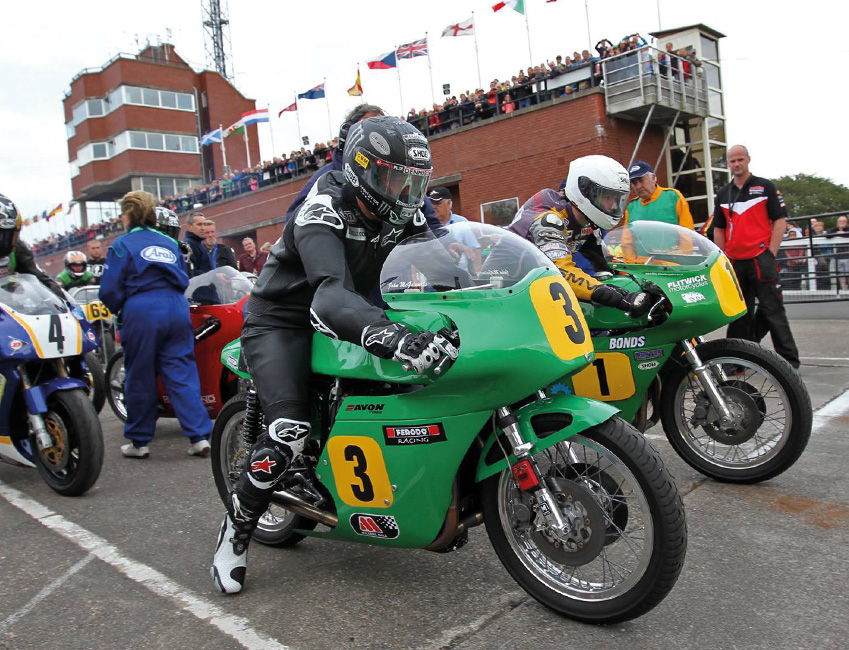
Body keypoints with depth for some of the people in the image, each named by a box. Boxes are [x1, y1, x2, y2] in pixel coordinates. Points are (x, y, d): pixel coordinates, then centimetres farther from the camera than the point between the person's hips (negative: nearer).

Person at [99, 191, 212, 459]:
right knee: (182, 374, 4)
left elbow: (110, 289, -2)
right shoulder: (169, 242, 16)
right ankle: (199, 437, -4)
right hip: (177, 310, 4)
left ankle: (139, 442, 17)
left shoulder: (122, 245, 0)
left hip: (142, 313, -4)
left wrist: (117, 311, 15)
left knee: (140, 378, 7)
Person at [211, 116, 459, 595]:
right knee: (290, 431, -23)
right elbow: (331, 295, -45)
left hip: (352, 317, 7)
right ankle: (236, 531, 0)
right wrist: (397, 339, -61)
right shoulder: (324, 213, -28)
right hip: (282, 322, -7)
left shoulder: (405, 215, -4)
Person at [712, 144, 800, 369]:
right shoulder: (722, 194, 14)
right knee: (740, 315, 9)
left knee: (773, 311, -5)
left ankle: (789, 361, -1)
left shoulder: (765, 186, 3)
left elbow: (780, 220, -1)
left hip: (761, 259, -4)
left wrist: (771, 253, -9)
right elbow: (718, 229, 16)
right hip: (734, 263, 4)